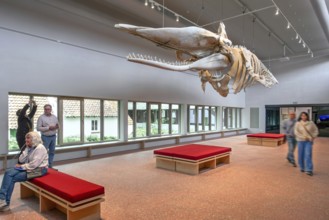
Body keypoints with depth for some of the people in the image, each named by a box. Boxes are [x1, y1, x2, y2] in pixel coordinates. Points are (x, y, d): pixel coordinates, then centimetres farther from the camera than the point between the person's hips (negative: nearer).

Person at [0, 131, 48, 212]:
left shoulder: (40, 148, -17)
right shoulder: (30, 148, 11)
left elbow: (34, 164, -22)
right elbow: (21, 160, 4)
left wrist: (21, 166, -11)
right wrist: (26, 149, -5)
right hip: (29, 168, 9)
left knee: (12, 178, -16)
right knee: (8, 172, -12)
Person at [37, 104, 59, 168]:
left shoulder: (54, 117, 9)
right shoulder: (41, 117, -6)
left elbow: (57, 126, 14)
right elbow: (38, 128, -13)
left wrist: (57, 127, -9)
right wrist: (48, 128, -19)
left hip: (53, 136, 5)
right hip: (45, 137, -5)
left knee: (52, 152, 11)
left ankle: (50, 166, 22)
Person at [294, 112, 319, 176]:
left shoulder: (311, 123, -2)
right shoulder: (298, 123, -6)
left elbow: (316, 131, 8)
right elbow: (296, 132, -11)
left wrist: (313, 137, -6)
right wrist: (304, 137, -18)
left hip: (309, 141, 0)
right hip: (300, 141, 0)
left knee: (308, 154, -10)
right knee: (301, 154, 7)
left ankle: (309, 170, -9)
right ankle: (302, 167, 27)